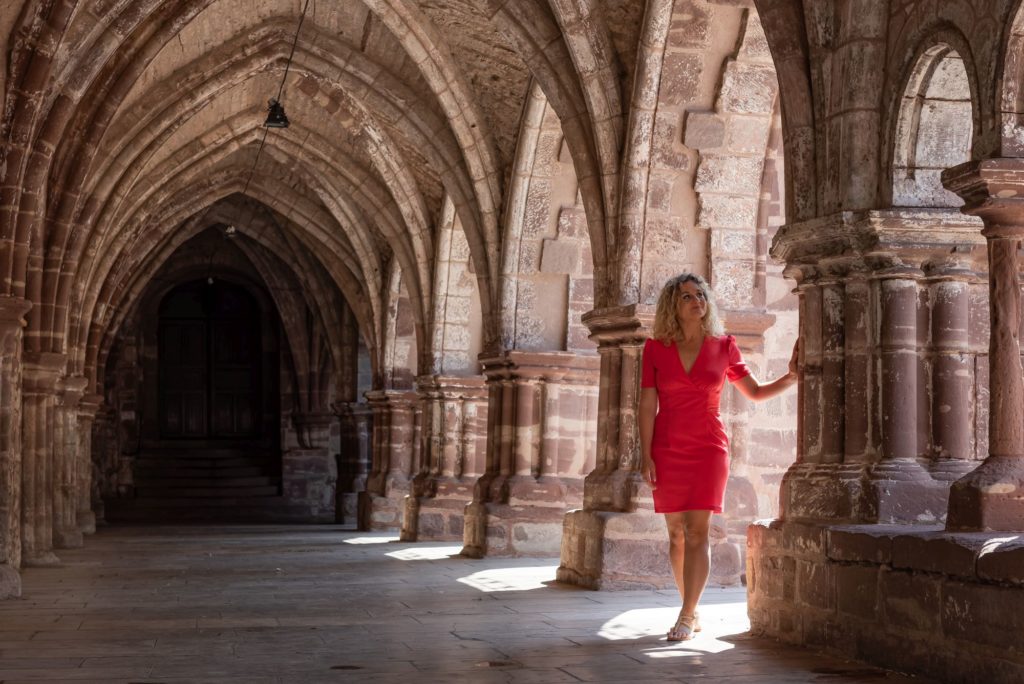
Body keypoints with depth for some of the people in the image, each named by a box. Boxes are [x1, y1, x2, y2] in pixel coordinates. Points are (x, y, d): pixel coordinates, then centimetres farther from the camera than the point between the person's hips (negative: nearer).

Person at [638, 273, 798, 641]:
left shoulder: (724, 347, 3)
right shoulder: (656, 348, 3)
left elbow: (755, 392, 13)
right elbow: (647, 404, 0)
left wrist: (790, 377, -3)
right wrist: (646, 456, -6)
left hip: (708, 447, -1)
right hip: (667, 449, 1)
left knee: (697, 532, -11)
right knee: (676, 533, 5)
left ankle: (686, 616, -10)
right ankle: (693, 611, 16)